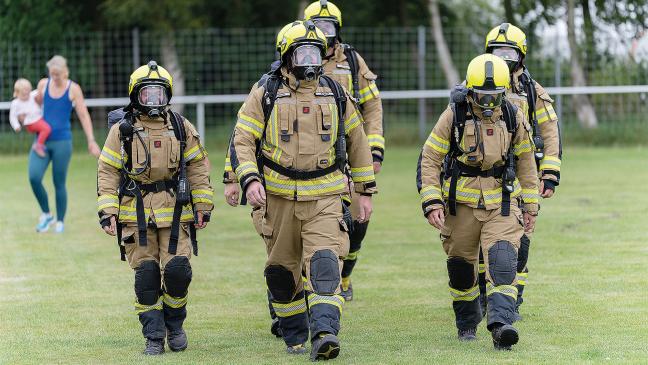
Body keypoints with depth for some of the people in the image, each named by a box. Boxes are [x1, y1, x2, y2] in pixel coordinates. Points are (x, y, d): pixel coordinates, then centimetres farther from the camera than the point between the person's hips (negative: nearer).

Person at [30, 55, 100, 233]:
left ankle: (60, 222, 14)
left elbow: (84, 116, -5)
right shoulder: (43, 84, 5)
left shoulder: (73, 89, -4)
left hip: (62, 141, -3)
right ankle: (46, 214, 6)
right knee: (34, 177, -14)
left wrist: (91, 141, -11)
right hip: (42, 140, 3)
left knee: (59, 183, 0)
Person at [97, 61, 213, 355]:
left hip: (175, 213, 1)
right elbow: (107, 173, 3)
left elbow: (198, 167, 13)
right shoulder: (122, 131, 4)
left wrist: (203, 206, 8)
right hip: (136, 214, -1)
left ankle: (175, 325, 16)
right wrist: (107, 211, -5)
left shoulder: (181, 128, 9)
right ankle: (153, 337, 6)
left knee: (177, 270, -9)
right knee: (146, 275, -3)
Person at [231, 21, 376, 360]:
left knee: (324, 265, -18)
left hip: (325, 199, 0)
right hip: (280, 200, 0)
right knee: (282, 272, 9)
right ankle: (295, 335, 28)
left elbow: (357, 142, 16)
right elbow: (242, 142, -3)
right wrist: (250, 180, -19)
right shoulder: (265, 96, 0)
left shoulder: (336, 95, 7)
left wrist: (366, 191, 16)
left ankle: (324, 334, -28)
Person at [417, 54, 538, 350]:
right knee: (460, 266, 11)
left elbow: (526, 163, 11)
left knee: (502, 263, -18)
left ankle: (501, 324, -28)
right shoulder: (453, 116, -8)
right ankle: (467, 323, 33)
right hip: (460, 203, 0)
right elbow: (429, 159, -4)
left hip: (502, 203, 0)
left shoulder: (514, 118, -1)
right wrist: (431, 202, -12)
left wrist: (530, 206, 14)